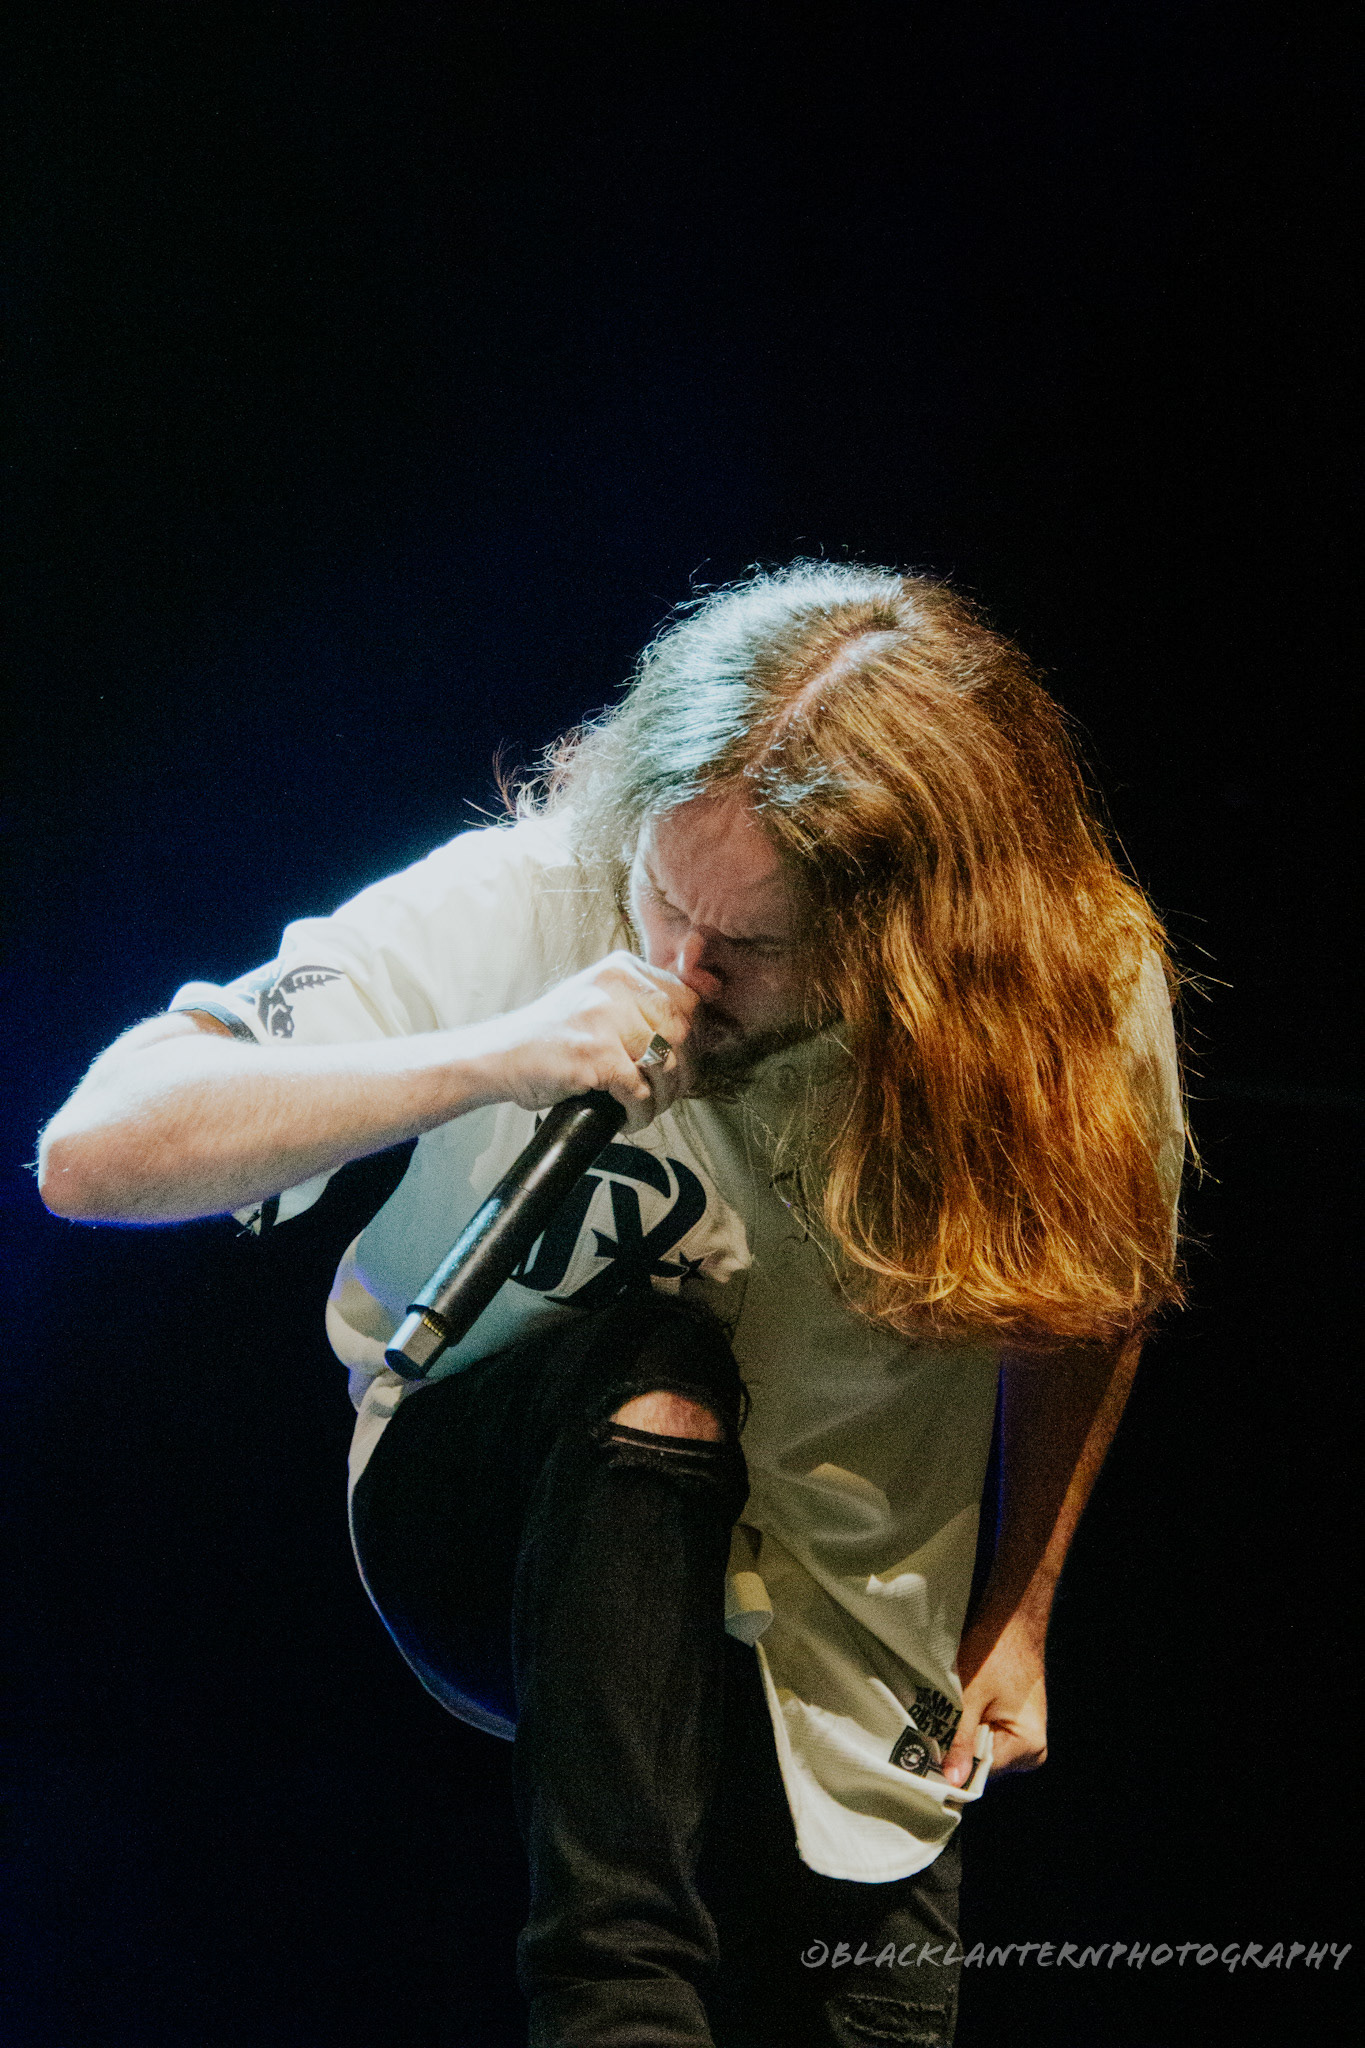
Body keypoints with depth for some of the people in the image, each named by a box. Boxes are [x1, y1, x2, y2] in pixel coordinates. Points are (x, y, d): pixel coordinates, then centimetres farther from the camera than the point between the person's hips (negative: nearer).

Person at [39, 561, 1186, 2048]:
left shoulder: (1087, 1002, -16)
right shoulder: (519, 909, -23)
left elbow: (1090, 1297, 7)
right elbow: (91, 1155, -29)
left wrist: (1020, 1609, 3)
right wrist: (486, 1060, -39)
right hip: (512, 1551, -3)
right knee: (664, 1354, -34)